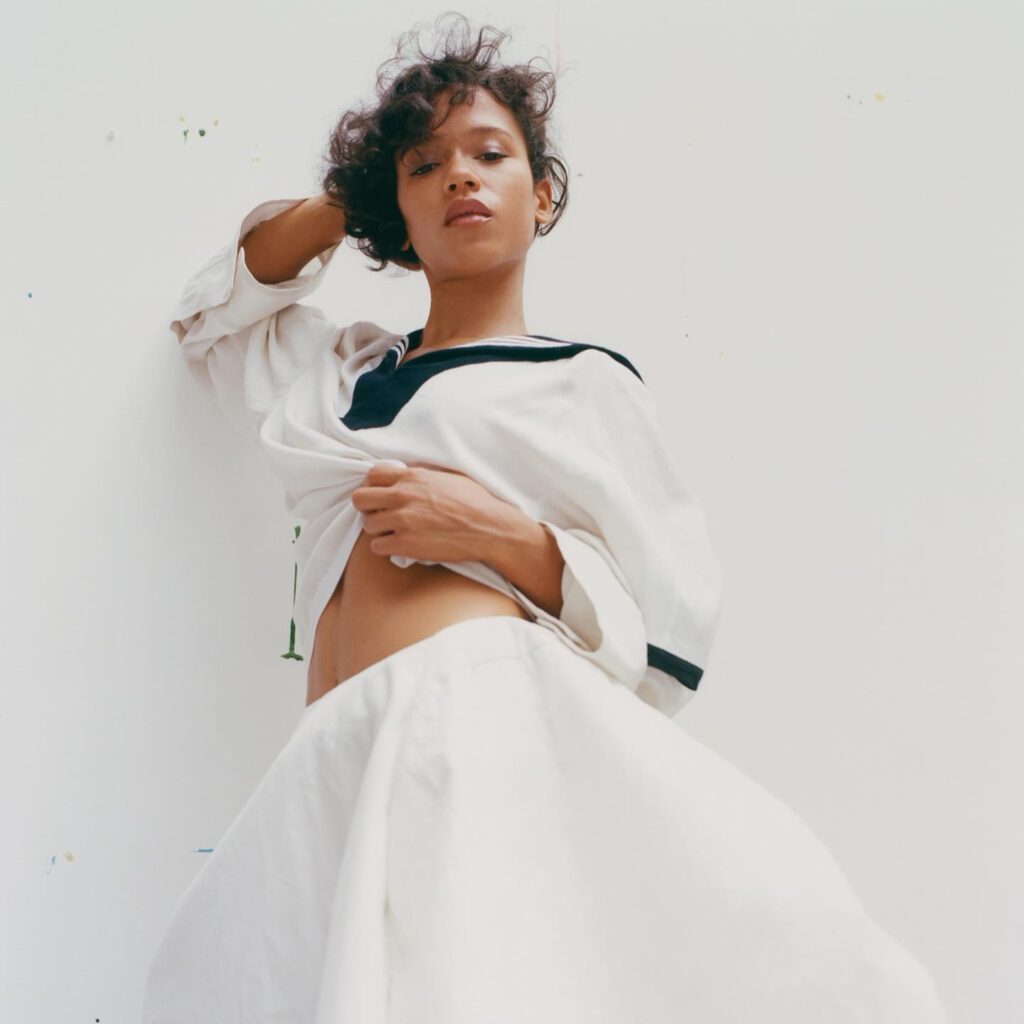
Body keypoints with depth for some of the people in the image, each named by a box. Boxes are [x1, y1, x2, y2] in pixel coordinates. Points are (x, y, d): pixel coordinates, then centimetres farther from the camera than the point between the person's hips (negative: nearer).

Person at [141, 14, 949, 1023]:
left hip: (504, 723, -4)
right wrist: (344, 201, 29)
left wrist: (511, 538, -9)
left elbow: (670, 638, 7)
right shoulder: (348, 372, 26)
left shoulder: (586, 384, 11)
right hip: (342, 771, 4)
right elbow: (214, 308, 43)